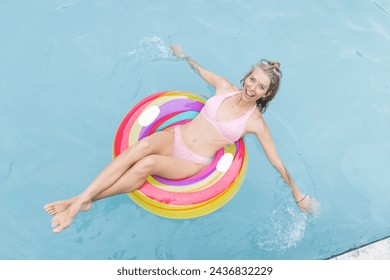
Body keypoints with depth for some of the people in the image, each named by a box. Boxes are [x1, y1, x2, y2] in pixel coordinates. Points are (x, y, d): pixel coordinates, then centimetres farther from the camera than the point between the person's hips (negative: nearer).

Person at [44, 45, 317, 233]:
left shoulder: (255, 122, -5)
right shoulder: (225, 87, 4)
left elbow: (277, 161, 0)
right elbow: (201, 70, 23)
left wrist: (298, 194, 4)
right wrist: (184, 55, 37)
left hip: (192, 163, -3)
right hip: (174, 137, 3)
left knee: (147, 164, -31)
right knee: (142, 145, -30)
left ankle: (84, 202, -16)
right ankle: (81, 198, -24)